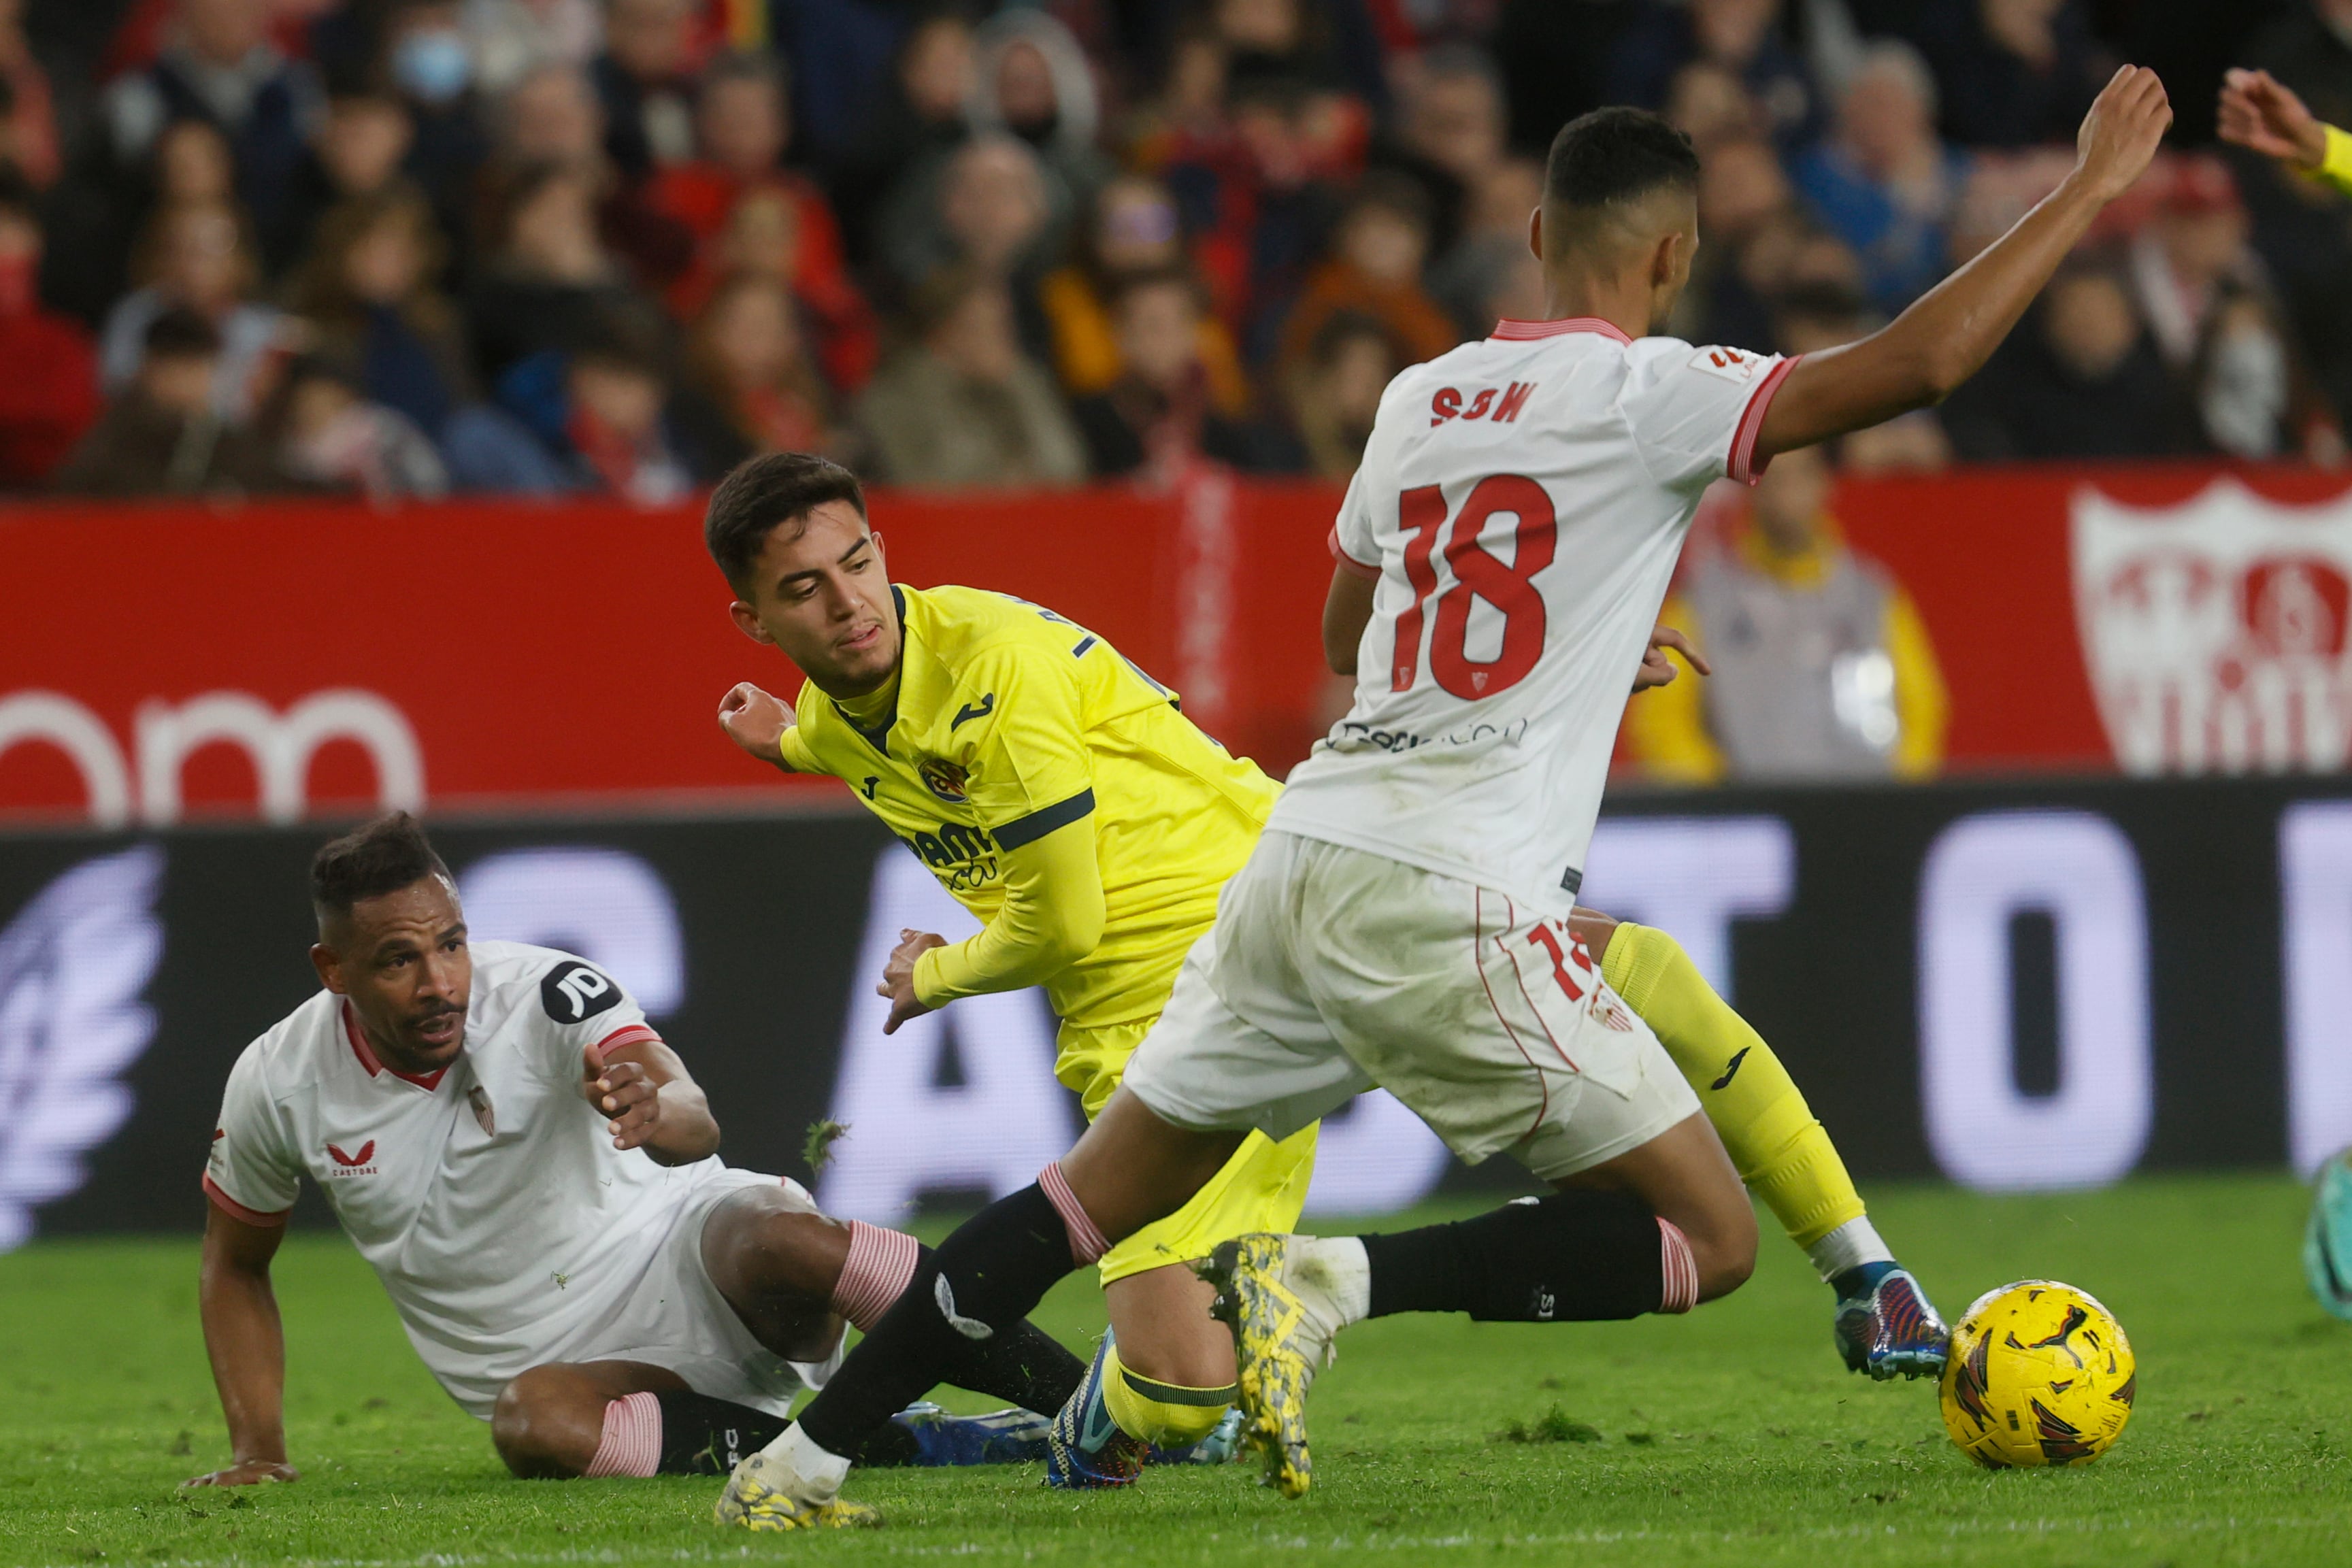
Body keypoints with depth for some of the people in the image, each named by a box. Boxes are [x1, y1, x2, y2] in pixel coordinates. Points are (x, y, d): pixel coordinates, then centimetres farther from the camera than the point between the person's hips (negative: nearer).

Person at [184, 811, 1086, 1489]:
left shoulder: (546, 994, -16)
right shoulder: (279, 1087, -5)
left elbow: (695, 1124, -33)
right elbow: (234, 1267, 14)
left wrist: (655, 1111, -57)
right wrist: (257, 1453, 5)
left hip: (687, 1266, -3)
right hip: (570, 1365, 3)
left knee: (767, 1235, -38)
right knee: (535, 1421, -35)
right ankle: (930, 1449, -29)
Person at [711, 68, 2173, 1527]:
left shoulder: (1421, 397, 17)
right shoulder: (1646, 393, -4)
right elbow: (1914, 365, -11)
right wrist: (2089, 193, -3)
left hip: (1304, 859, 7)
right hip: (1456, 901, -7)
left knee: (1103, 1190, 19)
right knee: (1712, 1241, 0)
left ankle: (800, 1463, 14)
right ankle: (1337, 1284, -16)